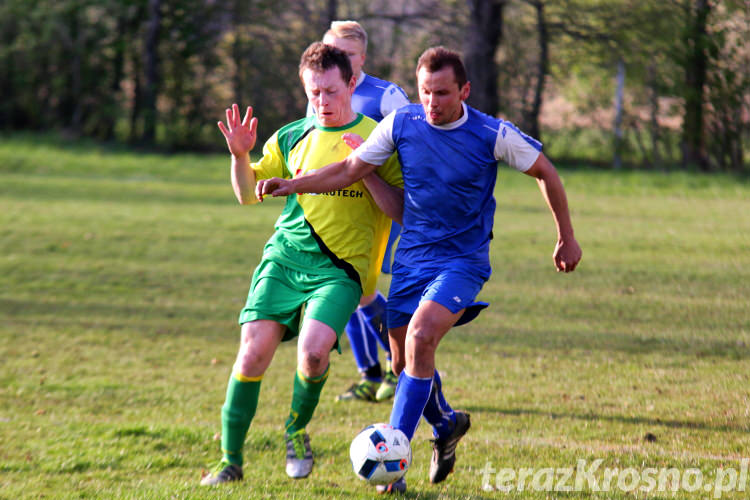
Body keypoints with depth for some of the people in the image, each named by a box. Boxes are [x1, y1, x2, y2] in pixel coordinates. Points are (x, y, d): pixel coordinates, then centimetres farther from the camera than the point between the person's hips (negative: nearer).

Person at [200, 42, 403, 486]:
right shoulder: (292, 137, 11)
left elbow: (403, 210, -5)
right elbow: (249, 193, 19)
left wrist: (366, 170, -17)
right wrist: (240, 155, 1)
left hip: (341, 266, -3)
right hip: (284, 255, 3)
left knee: (314, 350, -25)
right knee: (253, 350, -11)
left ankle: (297, 429, 6)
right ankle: (231, 461, 1)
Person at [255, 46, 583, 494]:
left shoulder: (493, 135, -13)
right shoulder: (401, 124, -6)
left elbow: (546, 173, 2)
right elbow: (350, 169, 1)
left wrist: (567, 237, 9)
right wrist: (292, 185, -12)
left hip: (463, 260, -4)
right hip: (412, 257, 4)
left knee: (420, 338, -25)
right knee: (405, 360, 8)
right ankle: (447, 425, 40)